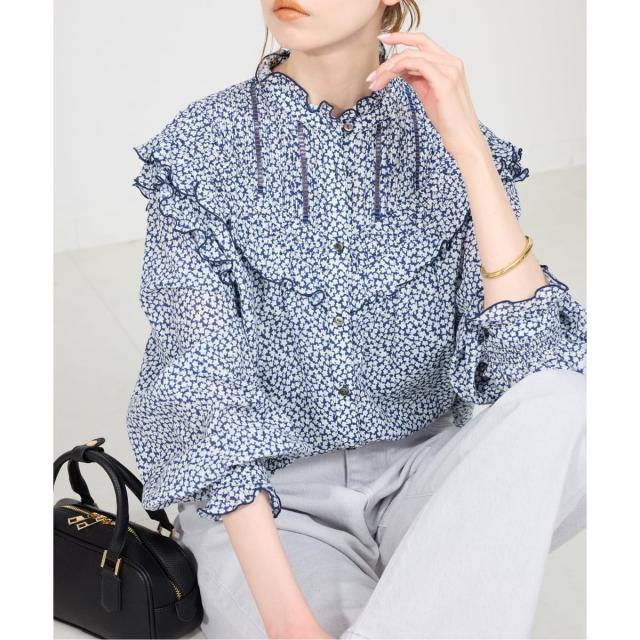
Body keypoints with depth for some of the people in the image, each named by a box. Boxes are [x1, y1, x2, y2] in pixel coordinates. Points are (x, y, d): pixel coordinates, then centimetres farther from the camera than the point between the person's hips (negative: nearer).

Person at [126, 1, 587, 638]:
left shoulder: (449, 138, 0)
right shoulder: (200, 148, -5)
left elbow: (532, 360, -12)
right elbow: (202, 390, -14)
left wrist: (471, 148, -20)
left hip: (422, 477, 3)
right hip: (270, 498, -2)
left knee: (562, 407, -28)